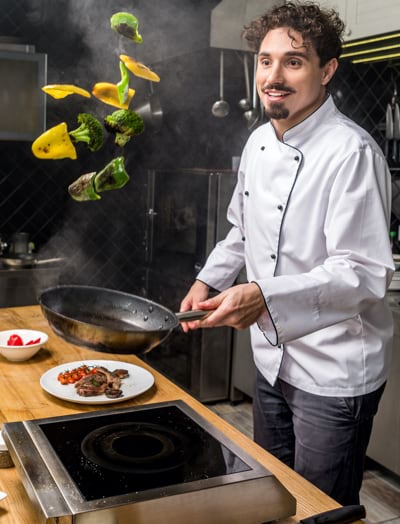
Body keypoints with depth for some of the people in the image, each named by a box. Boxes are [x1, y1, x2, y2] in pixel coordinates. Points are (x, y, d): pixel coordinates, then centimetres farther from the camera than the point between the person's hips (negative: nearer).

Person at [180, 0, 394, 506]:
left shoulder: (351, 152, -21)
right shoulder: (259, 142, 5)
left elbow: (364, 272, -25)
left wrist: (265, 296, -35)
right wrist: (207, 282, 5)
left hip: (333, 374, -7)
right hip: (271, 358, 8)